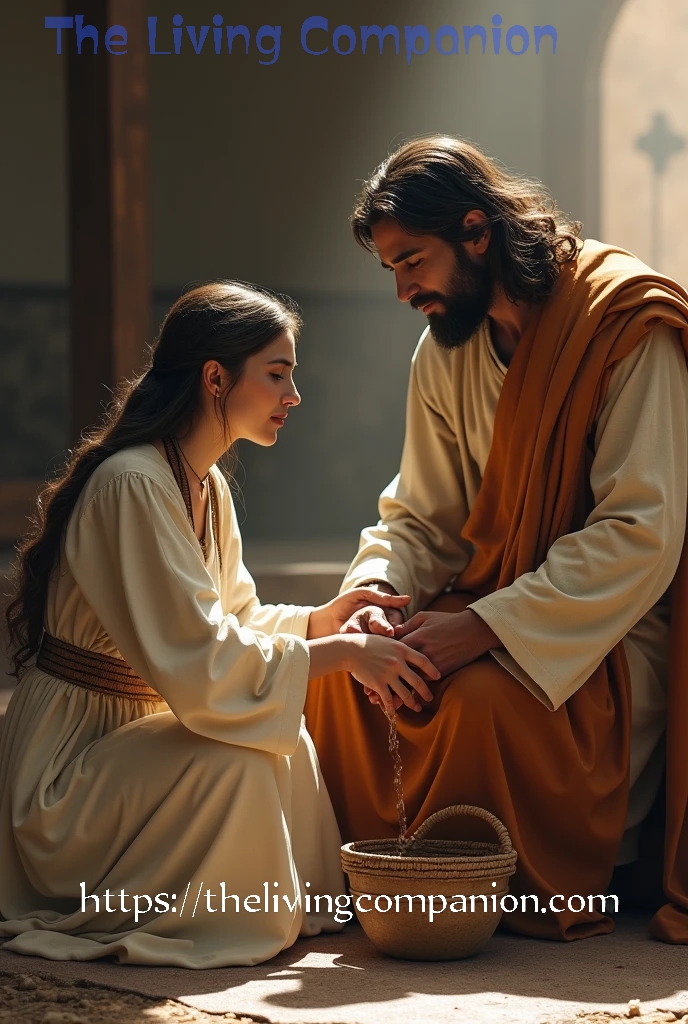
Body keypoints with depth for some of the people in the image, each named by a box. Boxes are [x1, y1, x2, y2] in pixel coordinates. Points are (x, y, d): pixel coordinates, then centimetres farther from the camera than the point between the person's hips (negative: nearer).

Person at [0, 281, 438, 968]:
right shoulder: (132, 485, -25)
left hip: (130, 732, 10)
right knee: (237, 764, -26)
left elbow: (232, 616, 14)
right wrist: (344, 653, -24)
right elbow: (199, 661, -29)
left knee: (287, 744, -1)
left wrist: (320, 619, -4)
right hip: (64, 763, -10)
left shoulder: (206, 485, 8)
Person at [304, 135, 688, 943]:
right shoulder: (445, 353, 4)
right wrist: (375, 594, -14)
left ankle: (550, 896, -7)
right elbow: (422, 519, 10)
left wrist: (487, 627, -30)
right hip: (502, 597, 7)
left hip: (617, 628, -7)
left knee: (485, 695, -33)